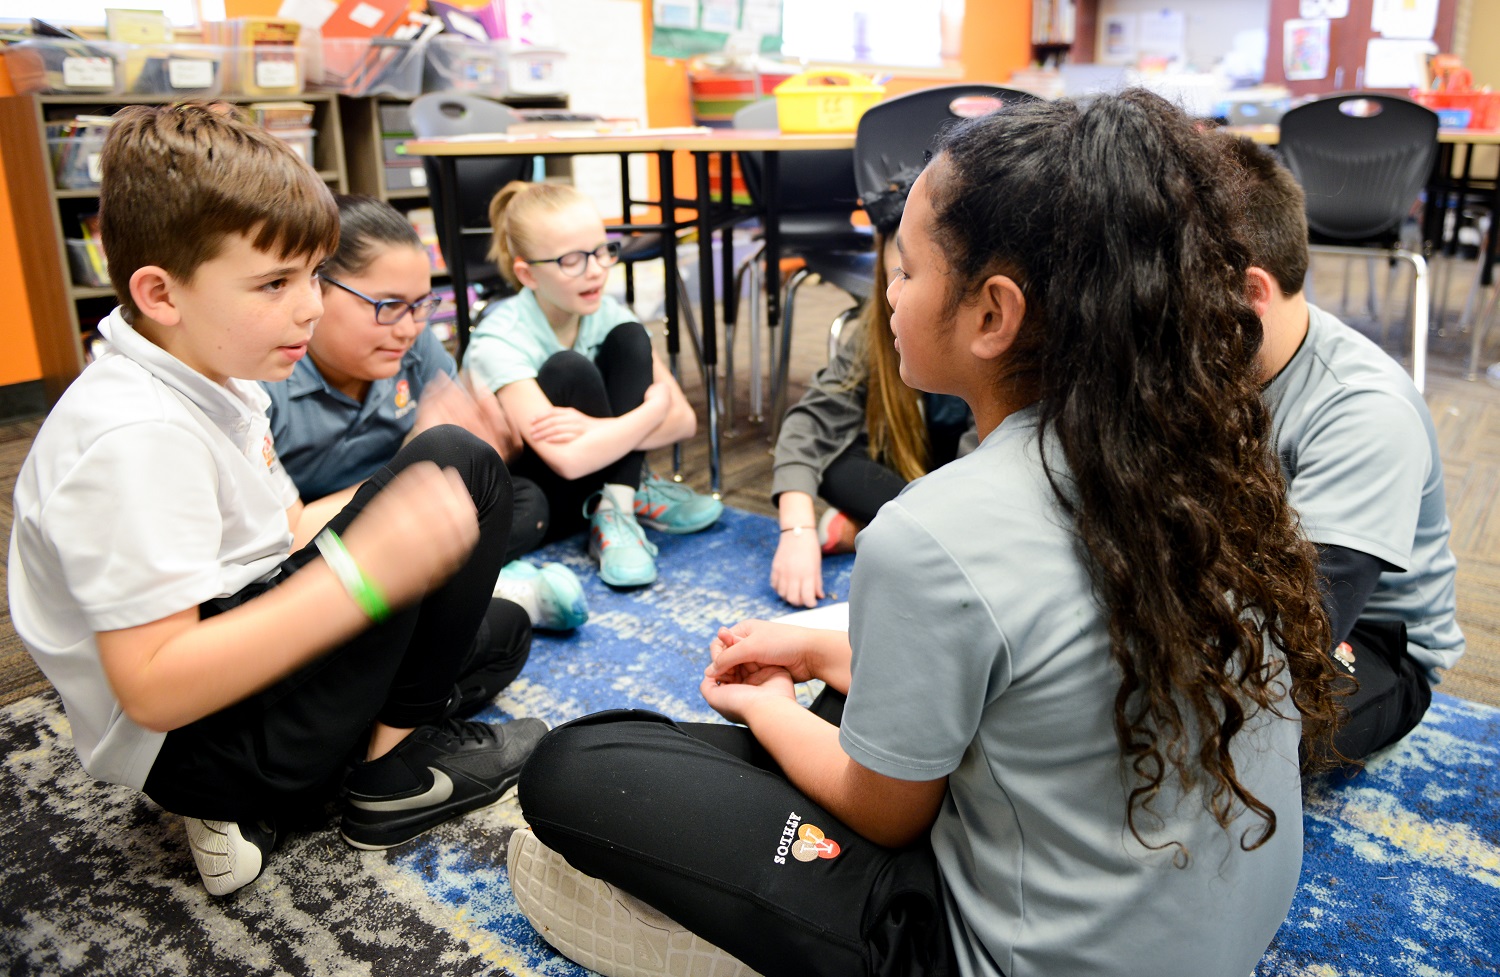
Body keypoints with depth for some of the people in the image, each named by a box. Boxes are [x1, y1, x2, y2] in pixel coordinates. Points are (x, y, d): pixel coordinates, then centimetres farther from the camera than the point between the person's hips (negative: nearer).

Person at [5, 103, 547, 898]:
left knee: (500, 632, 25)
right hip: (185, 747, -10)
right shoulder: (134, 436, -26)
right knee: (460, 465, -17)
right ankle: (397, 766, -5)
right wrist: (363, 572, -37)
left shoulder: (211, 374, 5)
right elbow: (154, 689, -30)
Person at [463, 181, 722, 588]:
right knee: (568, 371, -29)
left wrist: (599, 429, -31)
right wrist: (655, 406, -22)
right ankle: (631, 496, -13)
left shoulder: (606, 314, -8)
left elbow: (685, 420, -12)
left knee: (629, 340, -14)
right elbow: (569, 460, -37)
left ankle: (615, 513, -19)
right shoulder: (499, 342, -25)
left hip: (591, 478, 6)